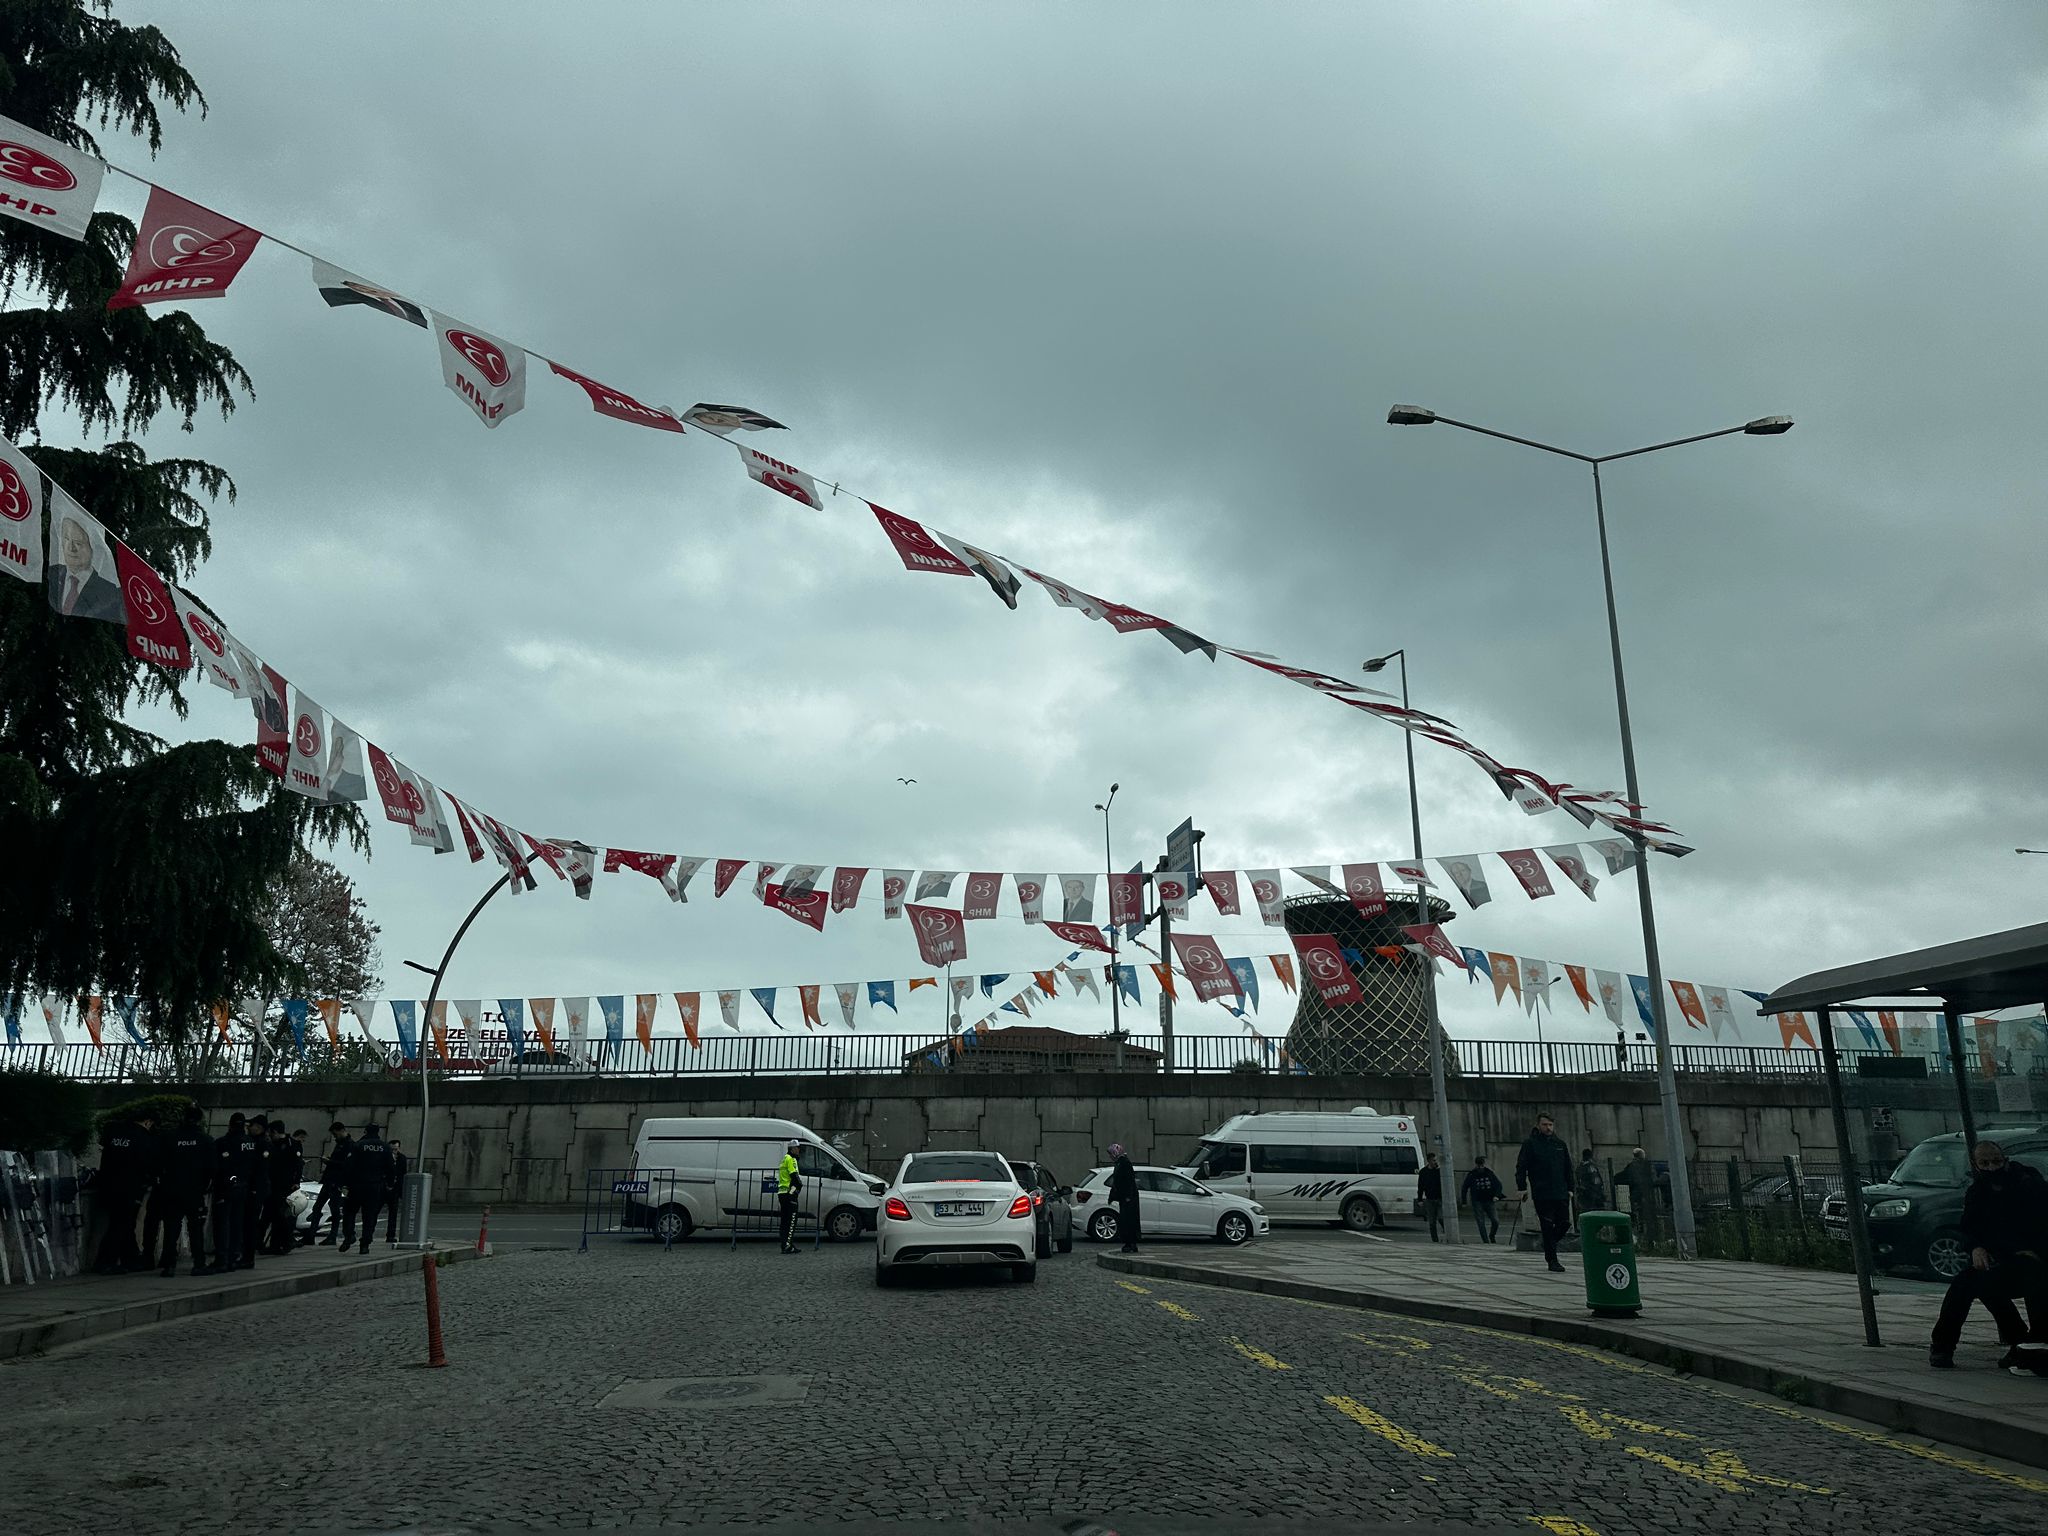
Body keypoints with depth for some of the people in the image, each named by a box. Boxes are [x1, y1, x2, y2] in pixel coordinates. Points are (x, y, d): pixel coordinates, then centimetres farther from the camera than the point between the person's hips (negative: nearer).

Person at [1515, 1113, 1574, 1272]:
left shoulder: (1560, 1144, 12)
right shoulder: (1530, 1144, -3)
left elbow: (1568, 1168, 18)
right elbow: (1521, 1167, -4)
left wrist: (1569, 1188, 12)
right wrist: (1522, 1187, -11)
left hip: (1561, 1193, 5)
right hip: (1542, 1195, -5)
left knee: (1564, 1223, 4)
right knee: (1548, 1226, -4)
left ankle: (1549, 1246, 29)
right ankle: (1552, 1261, 2)